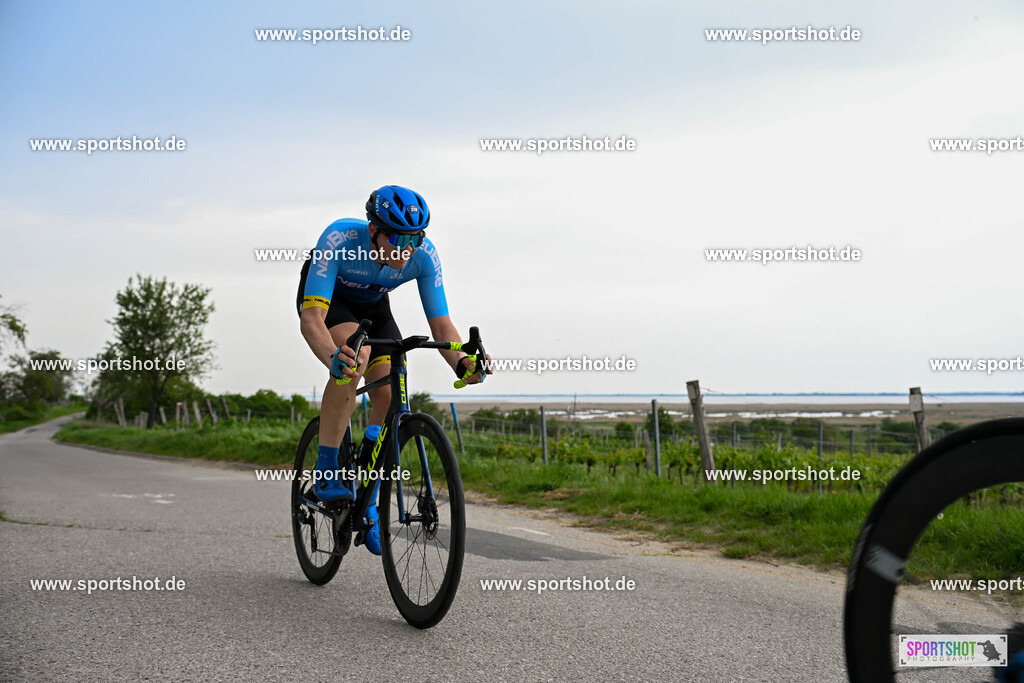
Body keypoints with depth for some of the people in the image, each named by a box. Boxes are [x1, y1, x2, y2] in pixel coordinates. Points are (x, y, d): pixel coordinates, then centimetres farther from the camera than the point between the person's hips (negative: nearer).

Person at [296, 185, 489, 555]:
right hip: (325, 299, -3)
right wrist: (333, 357, -66)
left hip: (372, 305, 4)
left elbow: (441, 325, -27)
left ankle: (367, 502, 7)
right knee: (354, 355, -35)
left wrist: (461, 363, -49)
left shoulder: (424, 255, -30)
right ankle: (326, 472, -24)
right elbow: (311, 318, -46)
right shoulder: (340, 239, -39)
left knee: (390, 399, -12)